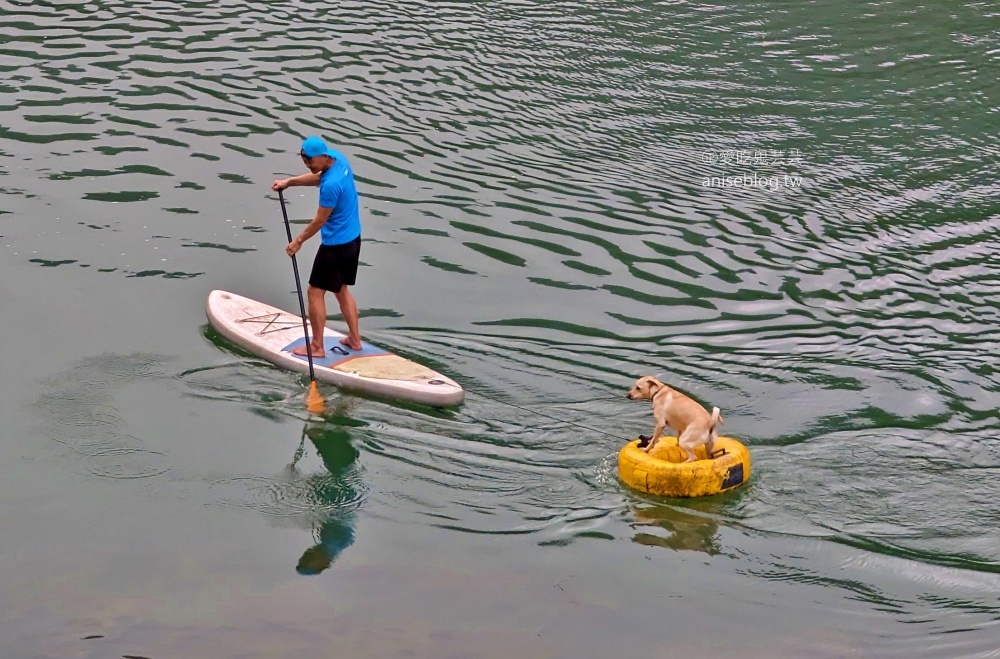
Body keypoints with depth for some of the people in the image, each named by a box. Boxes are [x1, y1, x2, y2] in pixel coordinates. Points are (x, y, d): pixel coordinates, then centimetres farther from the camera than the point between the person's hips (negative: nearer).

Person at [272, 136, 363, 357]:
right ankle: (354, 339, 28)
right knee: (341, 290, 22)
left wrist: (298, 241, -4)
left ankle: (317, 347, 12)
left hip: (335, 245, -10)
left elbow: (320, 220, -18)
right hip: (352, 239, 10)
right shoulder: (339, 158, -3)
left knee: (315, 292, 4)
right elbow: (317, 177, 17)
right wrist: (289, 182, 5)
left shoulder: (331, 185, -30)